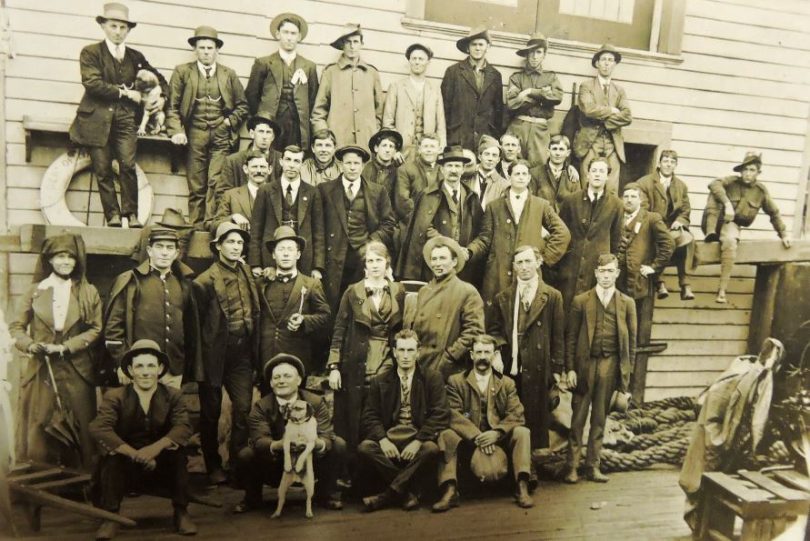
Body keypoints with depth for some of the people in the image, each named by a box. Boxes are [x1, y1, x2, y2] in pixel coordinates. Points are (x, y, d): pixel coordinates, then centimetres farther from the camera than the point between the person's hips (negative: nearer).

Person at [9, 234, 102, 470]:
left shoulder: (88, 292, 5)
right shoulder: (35, 291, 7)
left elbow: (95, 329, -1)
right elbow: (16, 326, 8)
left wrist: (65, 347, -12)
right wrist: (29, 344, -12)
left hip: (76, 372, -1)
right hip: (41, 371, 1)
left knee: (78, 434, 3)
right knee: (39, 433, 2)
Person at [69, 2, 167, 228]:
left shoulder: (136, 56, 17)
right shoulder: (91, 52, 6)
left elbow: (158, 79, 27)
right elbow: (92, 82, -8)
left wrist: (162, 97, 7)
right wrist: (125, 92, -9)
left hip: (125, 118, 2)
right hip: (98, 119, -1)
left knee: (128, 165, -13)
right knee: (103, 170, -4)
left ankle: (131, 213, -6)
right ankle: (112, 215, 1)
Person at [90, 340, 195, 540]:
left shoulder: (173, 396, -3)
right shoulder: (115, 396, -6)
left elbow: (183, 428, -19)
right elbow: (98, 428, -23)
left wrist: (156, 448, -37)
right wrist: (134, 454, -34)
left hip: (163, 466, 0)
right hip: (125, 465, 0)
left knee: (178, 449, -27)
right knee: (110, 455, -28)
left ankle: (181, 512, -13)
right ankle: (110, 516, -15)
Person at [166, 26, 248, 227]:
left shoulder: (229, 74, 12)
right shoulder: (182, 72, 9)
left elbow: (242, 105, 17)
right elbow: (172, 106, 5)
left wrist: (230, 122, 1)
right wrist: (176, 131, -8)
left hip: (221, 135, 0)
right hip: (194, 135, 0)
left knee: (216, 183, -10)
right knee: (196, 187, 0)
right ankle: (196, 227, 4)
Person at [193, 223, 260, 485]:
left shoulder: (247, 272, 8)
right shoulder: (206, 281, -10)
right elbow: (196, 321, -8)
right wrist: (198, 361, -7)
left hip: (242, 354, 4)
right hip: (215, 353, -4)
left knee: (244, 409, 2)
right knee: (211, 412, 10)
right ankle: (213, 467, 24)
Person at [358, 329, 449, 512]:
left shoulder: (433, 379, 4)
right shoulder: (380, 381, 10)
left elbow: (440, 414, -5)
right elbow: (370, 416, 4)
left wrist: (418, 441, -18)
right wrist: (383, 439, -16)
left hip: (419, 437, -2)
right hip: (389, 437, 2)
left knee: (431, 449, -34)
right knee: (364, 447, -27)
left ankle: (391, 493, -18)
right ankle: (410, 491, -15)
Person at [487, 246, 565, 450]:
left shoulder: (552, 296, 4)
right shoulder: (502, 297, 12)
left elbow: (558, 336, 2)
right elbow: (492, 329, 13)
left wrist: (557, 369, -2)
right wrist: (495, 351, -5)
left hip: (538, 370, -2)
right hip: (508, 368, 2)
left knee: (536, 419, 3)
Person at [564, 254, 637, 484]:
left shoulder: (627, 303, 8)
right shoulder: (581, 301, 3)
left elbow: (631, 339, 9)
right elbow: (571, 337, 1)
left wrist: (628, 370, 4)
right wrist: (570, 368, -5)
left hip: (610, 364, 2)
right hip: (585, 363, -1)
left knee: (600, 418, 9)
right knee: (578, 417, 2)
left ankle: (593, 465, 19)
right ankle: (572, 466, 10)